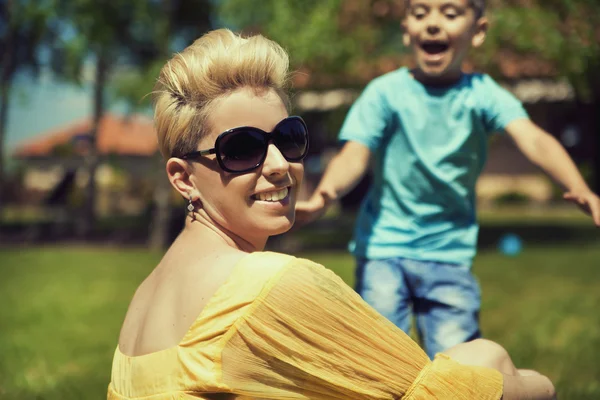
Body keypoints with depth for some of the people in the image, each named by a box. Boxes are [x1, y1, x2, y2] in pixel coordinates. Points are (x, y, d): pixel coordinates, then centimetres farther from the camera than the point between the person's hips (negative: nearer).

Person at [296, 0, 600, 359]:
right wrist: (324, 195, -39)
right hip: (384, 247, -1)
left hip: (450, 252, 1)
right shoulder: (386, 93, -8)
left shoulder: (483, 94, -6)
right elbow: (355, 155, -17)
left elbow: (533, 139, -21)